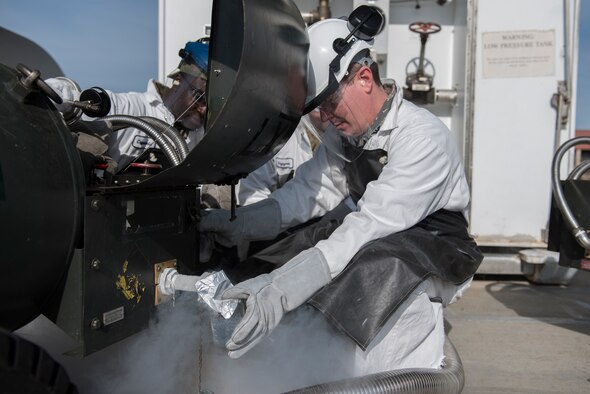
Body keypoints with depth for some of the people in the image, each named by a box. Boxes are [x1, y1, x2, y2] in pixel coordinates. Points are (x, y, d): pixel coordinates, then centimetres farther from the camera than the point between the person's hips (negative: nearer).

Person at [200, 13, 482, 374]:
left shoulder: (423, 138, -23)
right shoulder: (344, 134, 1)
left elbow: (372, 225, -32)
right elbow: (309, 190, -7)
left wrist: (281, 291, -39)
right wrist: (238, 224, -23)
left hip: (437, 248, -7)